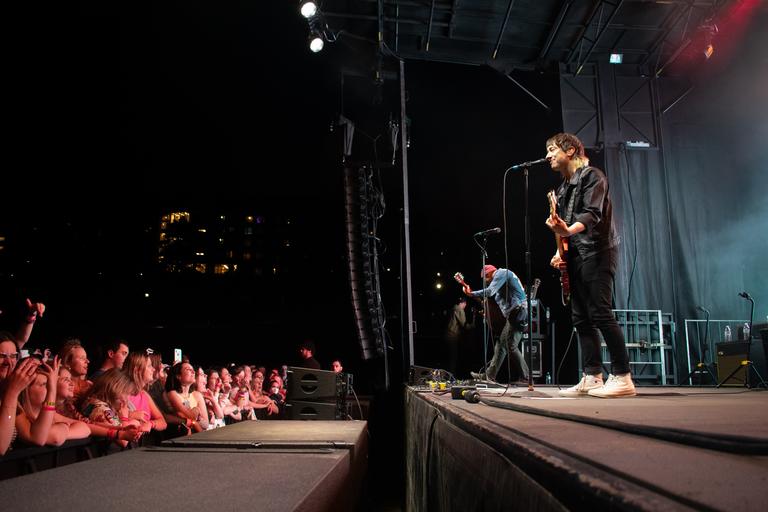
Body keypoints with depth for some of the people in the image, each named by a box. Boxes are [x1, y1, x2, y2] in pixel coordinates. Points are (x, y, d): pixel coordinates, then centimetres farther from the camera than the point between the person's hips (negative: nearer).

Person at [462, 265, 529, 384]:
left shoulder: (501, 273, -3)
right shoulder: (505, 276, 27)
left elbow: (489, 291, -15)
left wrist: (470, 293, -7)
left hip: (517, 311, -10)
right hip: (513, 314, 10)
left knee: (511, 346, -10)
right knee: (500, 345, 9)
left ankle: (525, 378, -6)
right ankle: (489, 375, 12)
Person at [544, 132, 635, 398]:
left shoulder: (592, 176, -5)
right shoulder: (563, 188, 21)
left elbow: (592, 214, -20)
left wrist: (569, 230, -38)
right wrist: (561, 252, 8)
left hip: (596, 252, -9)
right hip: (575, 256, 9)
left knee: (600, 314, -14)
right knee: (581, 318, 5)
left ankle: (622, 378, -10)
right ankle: (592, 378, 8)